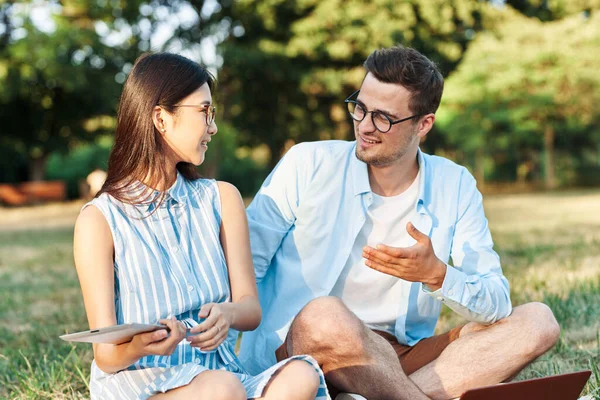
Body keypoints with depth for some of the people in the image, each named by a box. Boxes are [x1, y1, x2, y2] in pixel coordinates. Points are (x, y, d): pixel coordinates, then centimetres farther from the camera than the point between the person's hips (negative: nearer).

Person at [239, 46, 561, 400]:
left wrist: (436, 275, -22)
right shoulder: (309, 164, -3)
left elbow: (497, 303, -3)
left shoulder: (455, 187, 4)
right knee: (324, 316, -39)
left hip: (399, 356, 4)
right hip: (297, 349, -4)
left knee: (536, 322, -13)